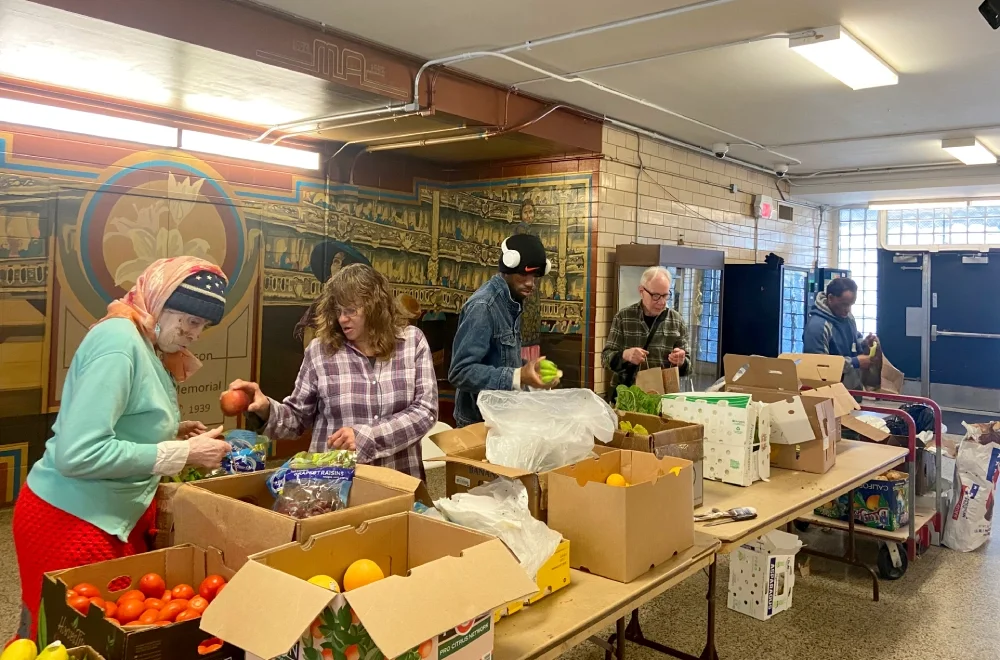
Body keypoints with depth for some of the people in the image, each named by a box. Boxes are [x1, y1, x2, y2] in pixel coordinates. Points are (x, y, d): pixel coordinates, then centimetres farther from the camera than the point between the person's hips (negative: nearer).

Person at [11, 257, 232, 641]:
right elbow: (78, 453, -30)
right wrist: (183, 454, -25)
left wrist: (172, 434, -1)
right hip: (70, 521, -9)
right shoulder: (119, 340, -23)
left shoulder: (143, 344, 6)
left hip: (112, 517, 9)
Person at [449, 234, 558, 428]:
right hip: (480, 420, -9)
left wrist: (528, 370, -2)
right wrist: (518, 377, -33)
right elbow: (460, 372, -27)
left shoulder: (512, 302, 5)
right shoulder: (482, 306, -21)